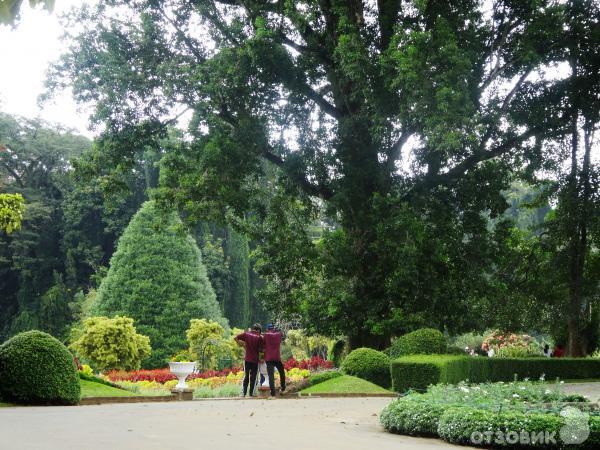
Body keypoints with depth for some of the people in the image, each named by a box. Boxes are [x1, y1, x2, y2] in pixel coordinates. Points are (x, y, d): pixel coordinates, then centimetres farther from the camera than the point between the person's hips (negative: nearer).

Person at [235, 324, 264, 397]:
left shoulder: (246, 334, 0)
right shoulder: (259, 337, -6)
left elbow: (236, 338, -3)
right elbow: (261, 349, -6)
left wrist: (241, 344, 7)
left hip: (247, 359, 2)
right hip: (255, 359, -2)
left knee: (246, 376, 12)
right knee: (253, 377, 8)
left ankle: (243, 393, 6)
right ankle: (251, 393, 6)